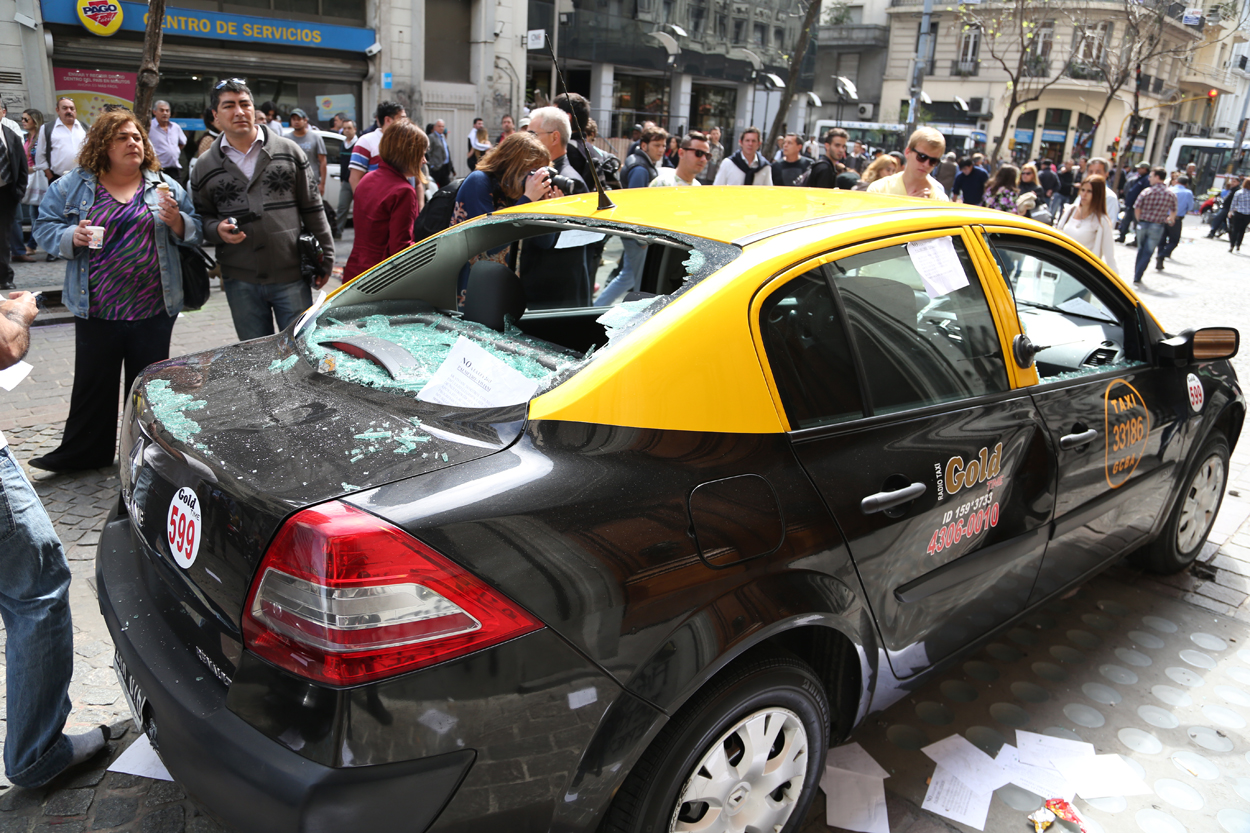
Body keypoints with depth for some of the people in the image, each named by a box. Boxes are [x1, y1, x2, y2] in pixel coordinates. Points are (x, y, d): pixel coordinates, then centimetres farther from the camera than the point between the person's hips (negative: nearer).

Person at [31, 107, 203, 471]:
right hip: (96, 309, 0)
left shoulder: (165, 185, 6)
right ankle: (81, 453, 23)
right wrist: (72, 236, -14)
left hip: (154, 309, 1)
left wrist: (177, 221, -15)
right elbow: (45, 227, 6)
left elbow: (196, 232, 6)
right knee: (93, 385, 8)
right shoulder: (72, 186, 4)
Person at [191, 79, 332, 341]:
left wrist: (325, 259, 4)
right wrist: (217, 229, -11)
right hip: (240, 282, 2)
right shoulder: (205, 167, 8)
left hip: (291, 277, -1)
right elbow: (202, 218, 13)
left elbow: (312, 209, 6)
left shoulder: (288, 151, 4)